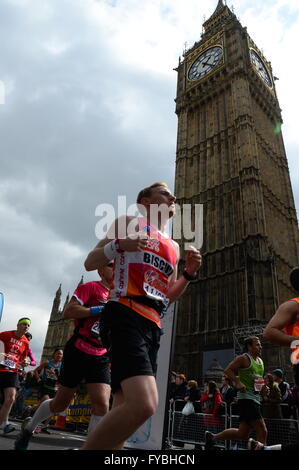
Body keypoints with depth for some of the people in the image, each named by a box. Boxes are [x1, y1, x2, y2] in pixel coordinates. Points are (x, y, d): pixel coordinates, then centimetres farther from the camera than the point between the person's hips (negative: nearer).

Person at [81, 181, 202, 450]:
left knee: (126, 407, 6)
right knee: (144, 405, -25)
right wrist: (120, 245, -14)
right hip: (126, 315, -8)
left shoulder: (173, 246, 25)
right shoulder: (130, 223, 7)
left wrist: (189, 273, 10)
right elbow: (90, 263, 4)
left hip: (153, 326, 8)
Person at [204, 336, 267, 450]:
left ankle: (212, 437, 23)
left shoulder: (260, 361, 18)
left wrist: (263, 387, 14)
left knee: (243, 434, 9)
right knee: (262, 431, -12)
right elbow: (227, 370, -12)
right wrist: (238, 383, -23)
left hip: (256, 398, 9)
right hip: (246, 398, -9)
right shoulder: (243, 358, -8)